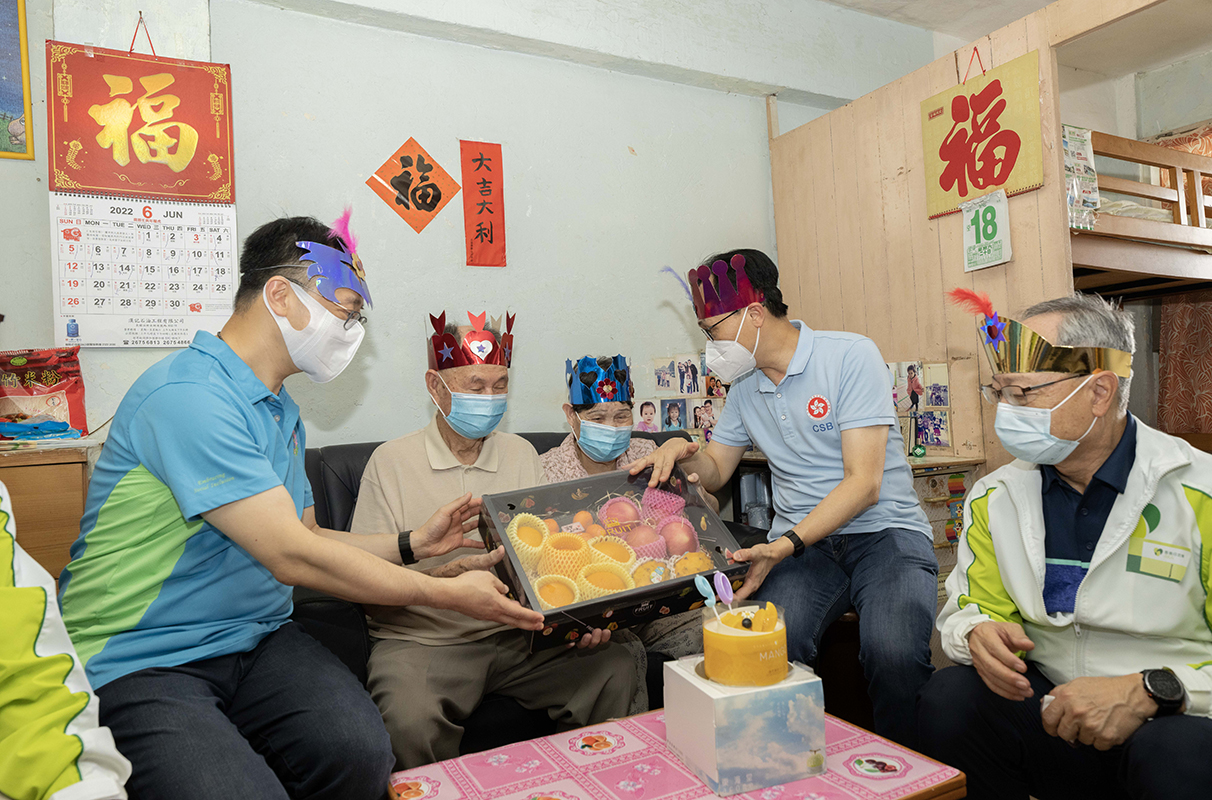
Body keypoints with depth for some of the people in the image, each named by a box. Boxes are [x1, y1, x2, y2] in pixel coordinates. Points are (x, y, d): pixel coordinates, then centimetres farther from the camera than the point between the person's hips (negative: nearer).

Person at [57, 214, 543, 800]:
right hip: (139, 663, -6)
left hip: (255, 641, 7)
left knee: (362, 752, -21)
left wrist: (413, 541, 8)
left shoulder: (282, 414, 12)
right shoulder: (189, 395, -19)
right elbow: (292, 557, -22)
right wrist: (448, 594, -15)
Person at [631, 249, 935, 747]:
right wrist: (684, 454, -3)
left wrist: (787, 545, -25)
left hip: (885, 531, -3)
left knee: (893, 652, -32)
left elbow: (863, 483, -14)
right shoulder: (745, 386, 13)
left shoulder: (851, 356, -7)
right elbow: (715, 472, 21)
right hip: (802, 544, 4)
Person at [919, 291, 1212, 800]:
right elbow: (967, 607, 7)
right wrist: (979, 633, -16)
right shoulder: (993, 499, 3)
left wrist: (1150, 691, -28)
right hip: (1053, 709, 4)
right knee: (948, 698, -22)